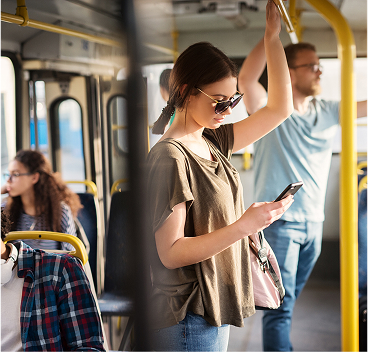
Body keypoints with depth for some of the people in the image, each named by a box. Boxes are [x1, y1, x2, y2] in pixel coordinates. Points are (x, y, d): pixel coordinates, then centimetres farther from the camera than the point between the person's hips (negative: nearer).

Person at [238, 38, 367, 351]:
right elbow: (246, 78, -26)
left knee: (291, 298, 18)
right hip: (279, 220, -6)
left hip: (314, 222, 6)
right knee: (281, 304, -7)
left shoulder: (328, 112, 9)